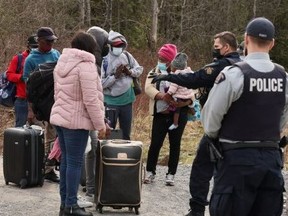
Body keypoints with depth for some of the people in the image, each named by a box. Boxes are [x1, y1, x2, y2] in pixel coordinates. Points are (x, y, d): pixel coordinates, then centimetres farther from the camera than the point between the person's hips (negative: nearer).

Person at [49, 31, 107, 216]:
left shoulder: (62, 62, 12)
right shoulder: (86, 65, -15)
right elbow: (91, 100, -18)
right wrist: (100, 125, -12)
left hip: (60, 117, 9)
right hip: (76, 121, -9)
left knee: (66, 160, 13)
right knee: (75, 162, -4)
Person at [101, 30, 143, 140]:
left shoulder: (126, 56, -1)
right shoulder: (104, 60, -16)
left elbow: (139, 69, 10)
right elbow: (101, 83, -21)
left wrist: (130, 72, -9)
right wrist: (115, 76, -24)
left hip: (127, 99, 5)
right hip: (111, 102, -5)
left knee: (126, 133, 17)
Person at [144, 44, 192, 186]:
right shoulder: (154, 72, 5)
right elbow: (148, 87, -13)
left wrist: (188, 101, -26)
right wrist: (162, 96, -31)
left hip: (178, 114, -1)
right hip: (161, 114, 1)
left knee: (175, 144, 6)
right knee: (155, 143, 0)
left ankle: (170, 174, 15)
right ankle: (150, 172, 14)